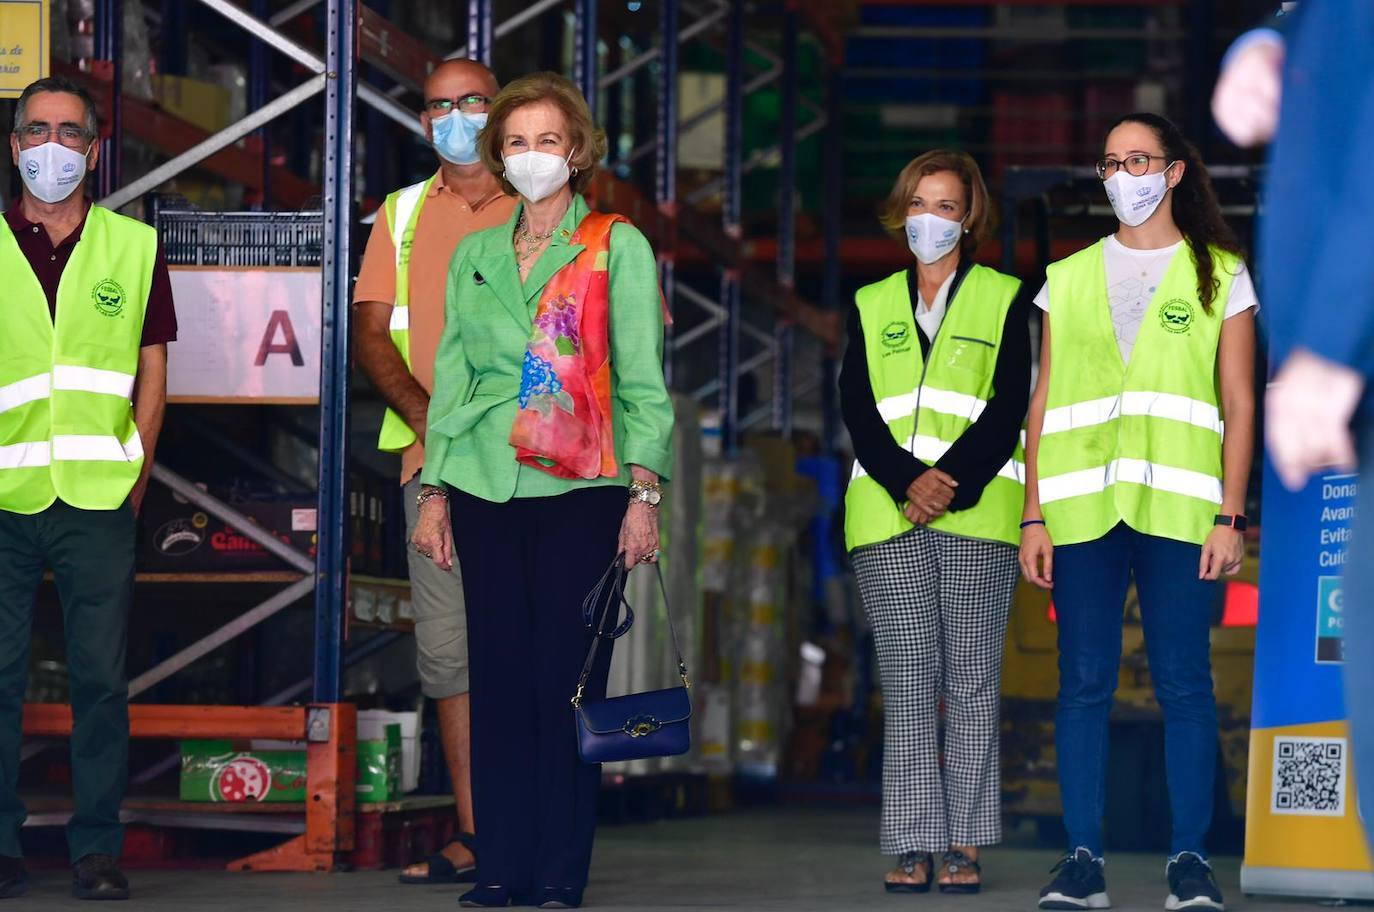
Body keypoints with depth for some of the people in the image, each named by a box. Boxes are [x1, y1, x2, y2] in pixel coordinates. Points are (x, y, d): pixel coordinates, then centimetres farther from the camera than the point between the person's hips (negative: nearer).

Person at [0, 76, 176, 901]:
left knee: (101, 678, 0)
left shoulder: (134, 247, 9)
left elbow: (152, 371, 10)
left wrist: (135, 479, 1)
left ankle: (98, 847, 7)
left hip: (99, 499, 0)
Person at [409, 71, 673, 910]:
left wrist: (645, 493, -10)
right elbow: (452, 378, 17)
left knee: (568, 679, -5)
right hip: (486, 491, 4)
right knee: (498, 676, 3)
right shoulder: (474, 257, 15)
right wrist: (434, 492, 10)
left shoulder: (617, 248, 3)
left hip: (580, 491, -4)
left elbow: (643, 382, -1)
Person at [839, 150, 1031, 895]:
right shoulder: (872, 305, 17)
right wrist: (906, 480, -12)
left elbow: (1008, 409, -1)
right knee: (907, 682, -2)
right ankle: (914, 847, -2)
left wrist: (950, 485, -14)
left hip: (976, 512, -2)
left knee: (972, 680, -2)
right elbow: (856, 407, 5)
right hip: (886, 515, 2)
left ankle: (965, 846, 0)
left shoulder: (1003, 300, 9)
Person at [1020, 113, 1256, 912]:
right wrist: (1033, 517, 4)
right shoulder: (1068, 280, 16)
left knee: (1184, 682, -3)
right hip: (1083, 509, 2)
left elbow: (1239, 404, 4)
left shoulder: (1220, 275, 9)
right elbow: (1044, 404, 13)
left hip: (1179, 509, -2)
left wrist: (1230, 516, -5)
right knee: (1084, 683, -1)